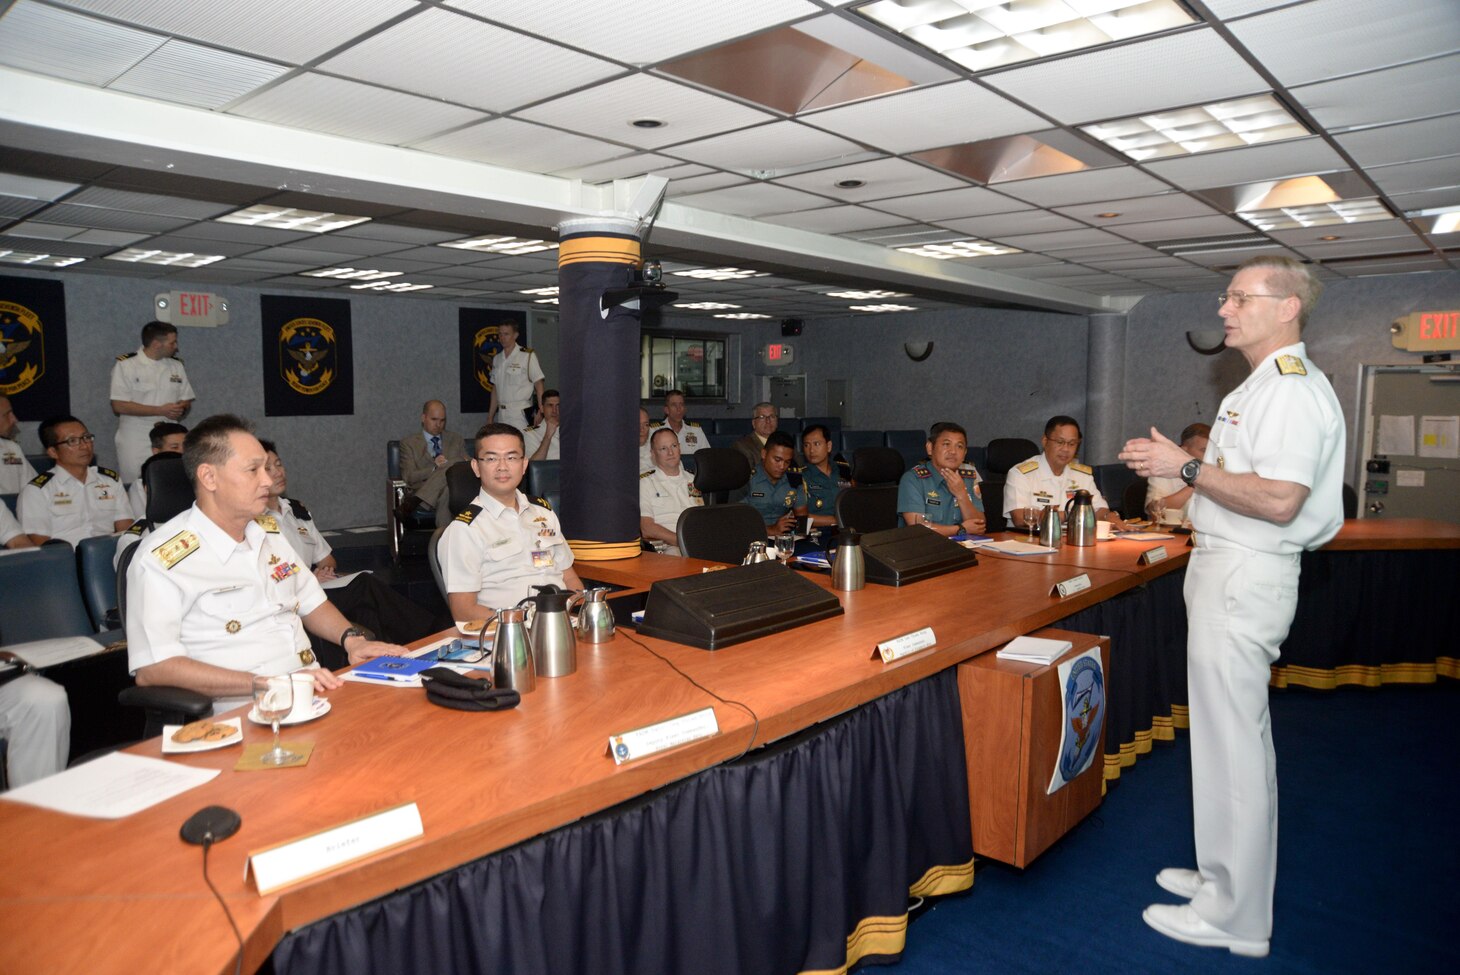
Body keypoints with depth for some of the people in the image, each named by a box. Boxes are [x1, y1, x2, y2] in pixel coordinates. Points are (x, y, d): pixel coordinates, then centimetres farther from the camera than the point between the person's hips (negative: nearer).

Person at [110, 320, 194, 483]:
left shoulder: (176, 366, 13)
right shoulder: (126, 365, -3)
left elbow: (186, 401, 17)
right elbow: (119, 406, -10)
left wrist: (180, 410, -8)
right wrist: (161, 410, -15)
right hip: (135, 443, -4)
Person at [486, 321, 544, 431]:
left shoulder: (528, 356, -2)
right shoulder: (497, 359, 15)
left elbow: (538, 384, -4)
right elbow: (495, 389, 18)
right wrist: (490, 417, 15)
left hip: (521, 414, -5)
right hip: (501, 415, 5)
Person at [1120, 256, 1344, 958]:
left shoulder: (1292, 388, -17)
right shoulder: (1262, 385, 17)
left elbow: (1279, 501, -26)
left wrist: (1187, 468, -20)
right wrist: (1178, 461, 13)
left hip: (1245, 576, -11)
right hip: (1227, 568, 11)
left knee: (1233, 742, -3)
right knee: (1229, 735, 18)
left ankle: (1233, 918, 9)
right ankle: (1224, 875, 33)